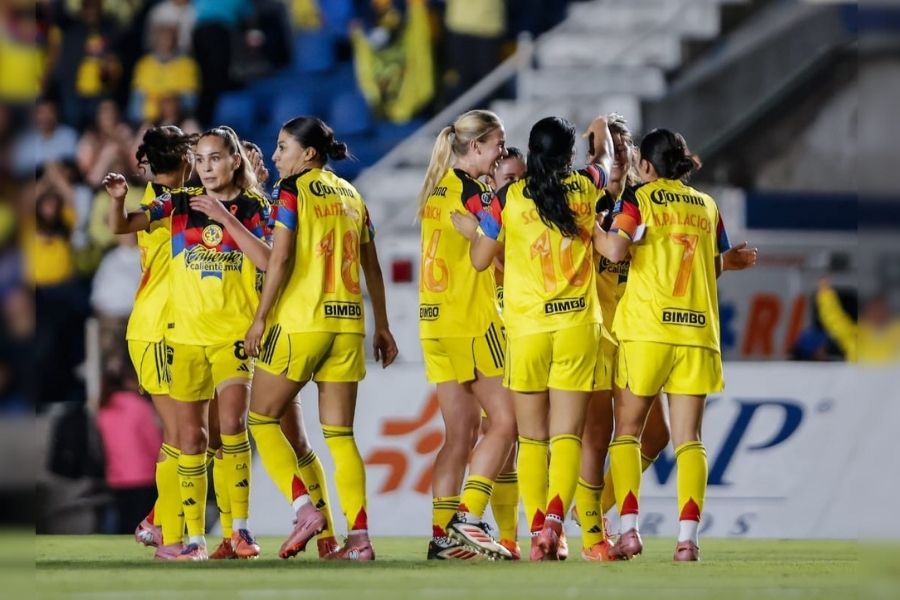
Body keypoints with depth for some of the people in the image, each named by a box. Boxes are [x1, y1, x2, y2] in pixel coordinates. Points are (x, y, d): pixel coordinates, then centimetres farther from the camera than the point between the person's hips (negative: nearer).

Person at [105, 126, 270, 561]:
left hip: (233, 330, -2)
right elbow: (123, 226, 4)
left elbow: (266, 260, -13)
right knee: (190, 434, 5)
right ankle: (195, 536, 11)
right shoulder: (179, 204, 6)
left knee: (232, 419, -18)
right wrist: (118, 199, -17)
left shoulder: (253, 208, 2)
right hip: (186, 332, 2)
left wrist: (225, 216, -16)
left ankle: (240, 526, -8)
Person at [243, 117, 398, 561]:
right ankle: (359, 536, -2)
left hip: (300, 322, -6)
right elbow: (372, 267, 16)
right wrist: (382, 326, 21)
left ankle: (304, 508, -8)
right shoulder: (351, 195, 14)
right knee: (340, 434, 7)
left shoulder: (292, 190, -4)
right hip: (348, 323, 6)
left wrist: (260, 318, -9)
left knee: (263, 420, 7)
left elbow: (280, 258, -13)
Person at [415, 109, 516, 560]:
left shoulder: (437, 190, 13)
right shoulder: (473, 192, -11)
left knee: (460, 432, 8)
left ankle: (442, 533, 4)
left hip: (435, 320, 8)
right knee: (504, 421, -4)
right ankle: (468, 517, -11)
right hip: (472, 320, -8)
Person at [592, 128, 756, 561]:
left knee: (627, 429, 7)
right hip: (698, 329, 3)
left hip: (646, 328, -3)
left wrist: (590, 229, 4)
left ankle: (628, 529, -7)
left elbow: (615, 250, -13)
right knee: (688, 438, 3)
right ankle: (687, 538, -10)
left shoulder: (639, 198, 0)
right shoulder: (707, 207, 13)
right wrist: (737, 259, 40)